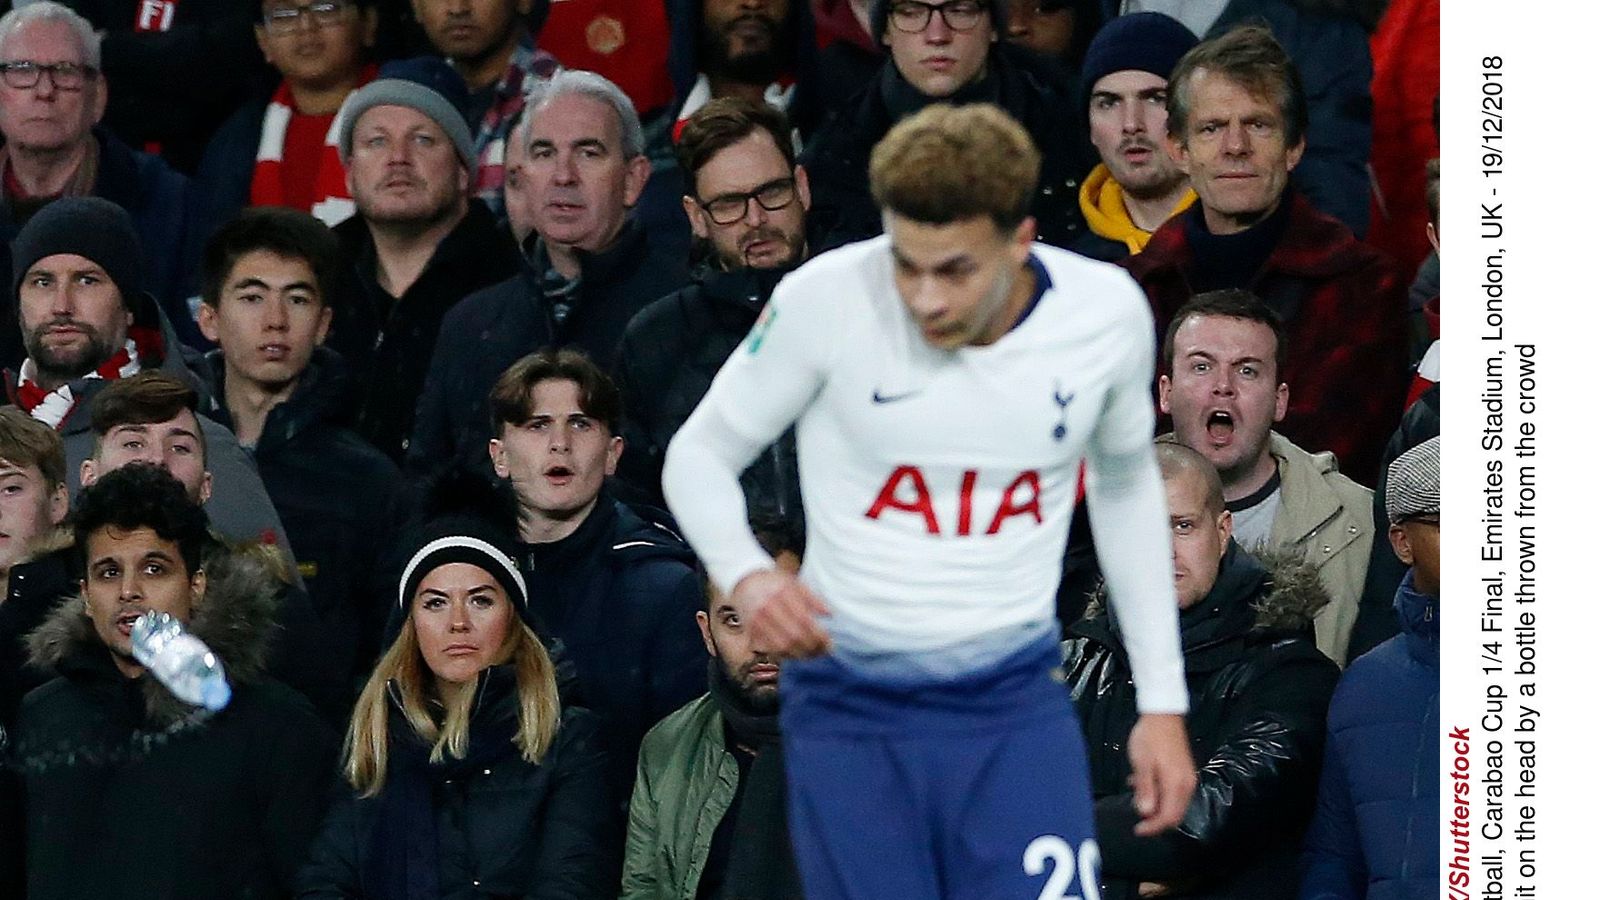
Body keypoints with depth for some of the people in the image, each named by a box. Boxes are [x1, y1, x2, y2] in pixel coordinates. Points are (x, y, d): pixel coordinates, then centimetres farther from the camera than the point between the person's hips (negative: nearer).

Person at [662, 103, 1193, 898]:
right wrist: (747, 576, -22)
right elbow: (700, 454, -1)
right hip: (848, 709, -1)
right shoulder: (826, 299, -15)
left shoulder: (1107, 313, -6)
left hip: (1015, 710, 1)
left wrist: (1162, 700, 14)